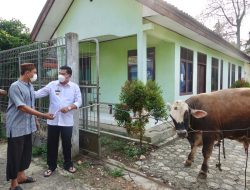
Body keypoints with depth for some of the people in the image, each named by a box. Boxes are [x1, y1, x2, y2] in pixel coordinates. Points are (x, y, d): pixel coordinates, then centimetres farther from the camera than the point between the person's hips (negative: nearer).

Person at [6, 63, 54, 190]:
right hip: (16, 127, -8)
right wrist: (43, 115, -25)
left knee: (26, 152, 18)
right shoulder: (15, 86, -17)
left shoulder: (30, 86, 8)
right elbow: (22, 107, -23)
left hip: (28, 126, 8)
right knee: (15, 155, 5)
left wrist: (35, 121, 17)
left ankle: (21, 176, 36)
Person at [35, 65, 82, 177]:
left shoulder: (75, 87, -1)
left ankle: (68, 164, 31)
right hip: (53, 120, 1)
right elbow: (38, 94, -2)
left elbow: (78, 102, -3)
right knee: (51, 144, 11)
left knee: (67, 144, 10)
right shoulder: (52, 85, 1)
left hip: (67, 121, -1)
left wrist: (69, 107, -18)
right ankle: (51, 166, 29)